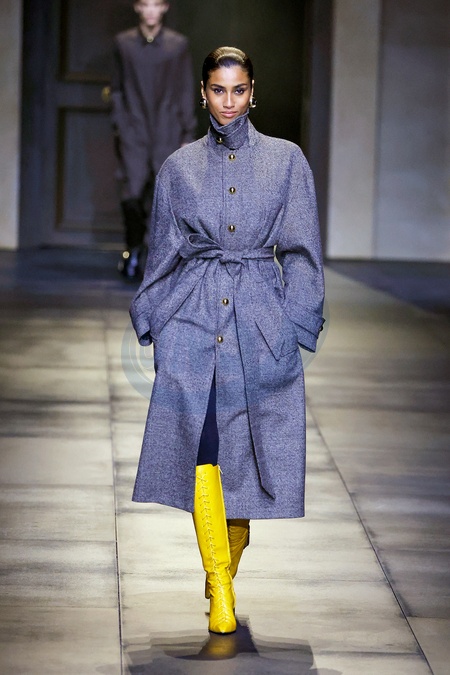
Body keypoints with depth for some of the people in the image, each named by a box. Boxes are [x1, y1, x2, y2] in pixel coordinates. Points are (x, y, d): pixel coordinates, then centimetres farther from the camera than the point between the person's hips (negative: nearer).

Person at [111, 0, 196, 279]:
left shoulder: (178, 45, 4)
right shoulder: (123, 43, 7)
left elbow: (187, 93, 5)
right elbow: (117, 88, 13)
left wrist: (188, 136, 3)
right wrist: (119, 123, 7)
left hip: (167, 136, 0)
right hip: (134, 134, 0)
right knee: (132, 195, -10)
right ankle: (134, 248, 11)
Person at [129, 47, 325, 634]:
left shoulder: (286, 160, 6)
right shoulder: (179, 167, 9)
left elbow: (301, 250, 6)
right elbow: (164, 252, 13)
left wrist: (298, 322, -1)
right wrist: (153, 322, 7)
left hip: (261, 321, 0)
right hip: (192, 320, 0)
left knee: (246, 453, 2)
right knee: (200, 447, -11)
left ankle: (225, 573, 20)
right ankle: (220, 588, -9)